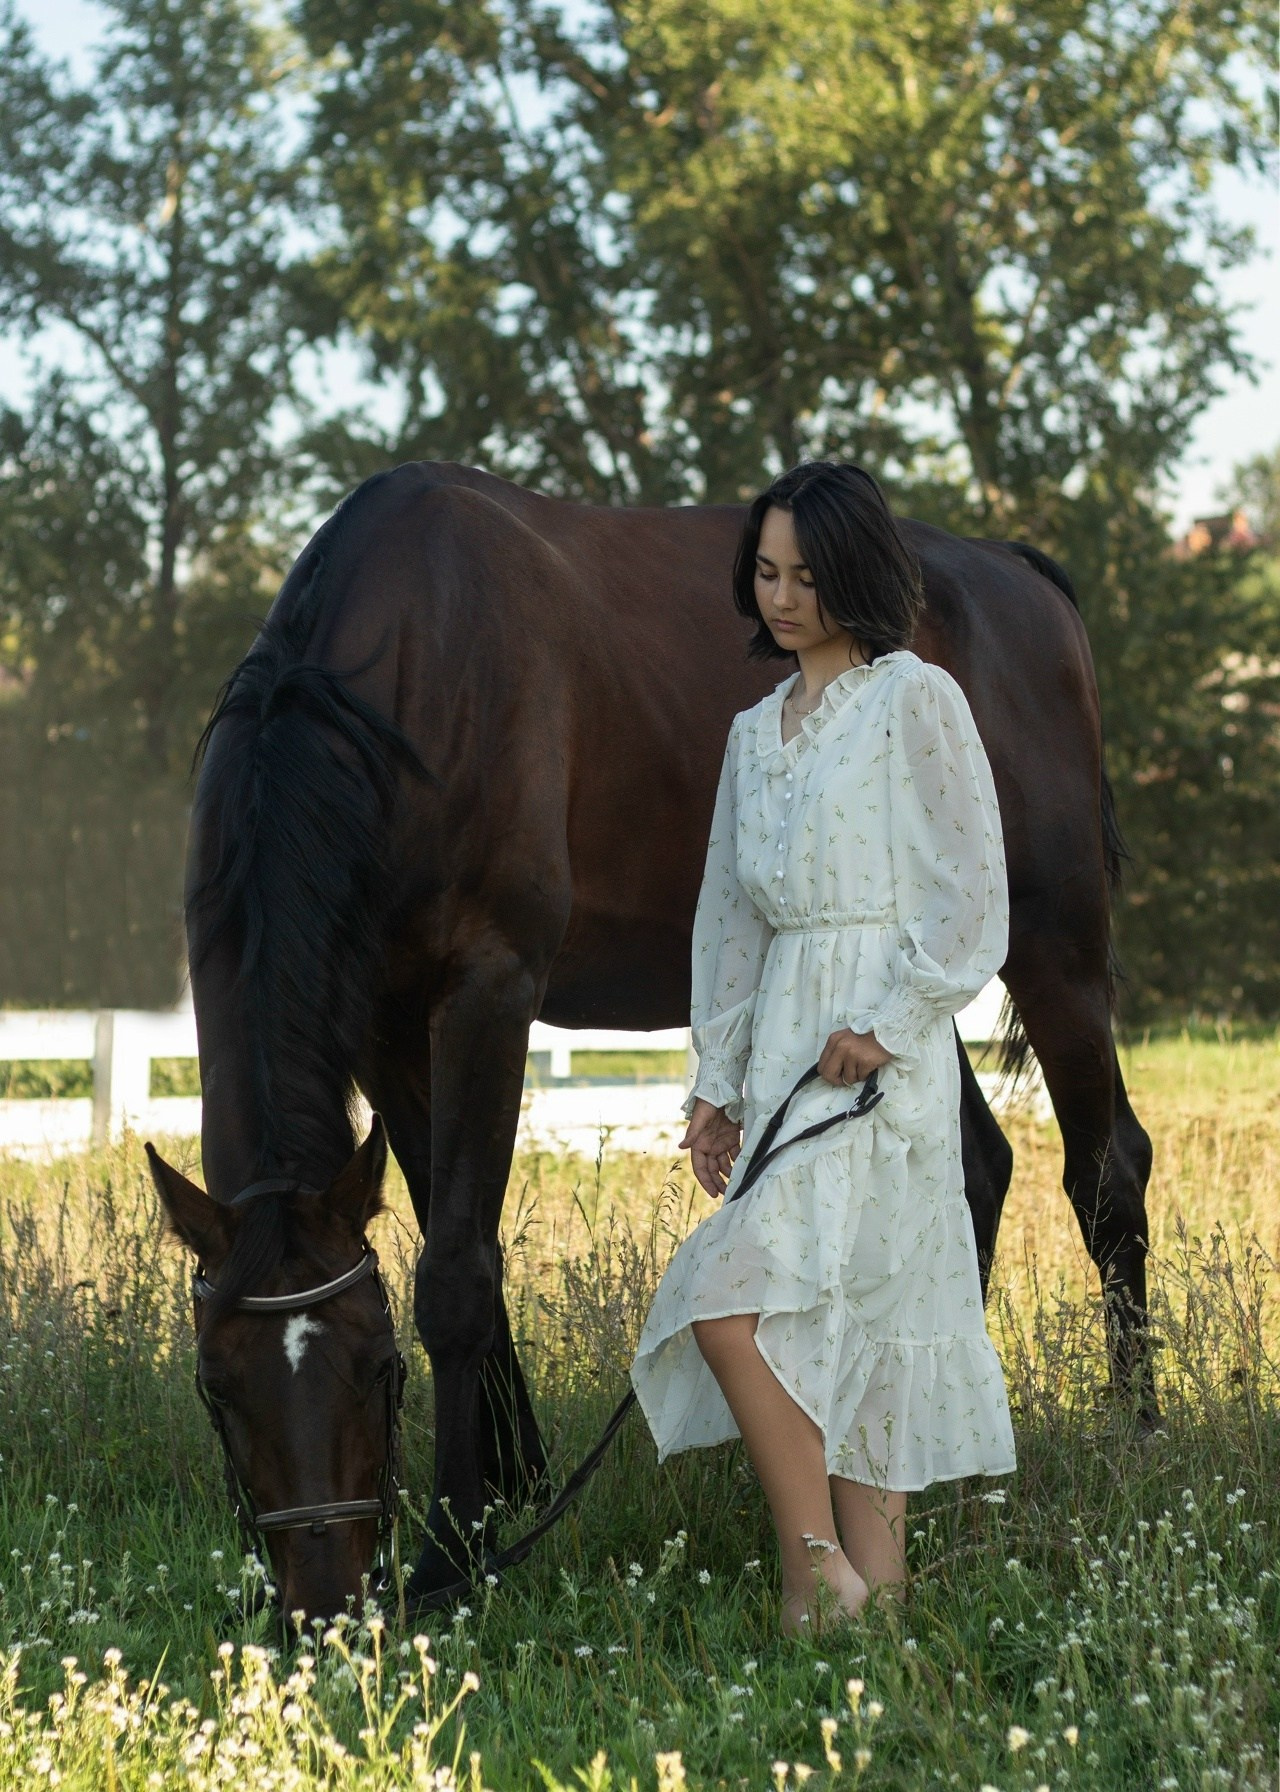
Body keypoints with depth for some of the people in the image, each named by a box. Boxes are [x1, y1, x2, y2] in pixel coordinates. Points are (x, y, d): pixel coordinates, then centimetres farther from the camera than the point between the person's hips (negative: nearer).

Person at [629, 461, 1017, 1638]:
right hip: (783, 1052, 8)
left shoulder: (917, 701, -4)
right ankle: (878, 1591, 7)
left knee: (731, 1296, -19)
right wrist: (718, 1080, 13)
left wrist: (886, 1027, -15)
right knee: (839, 1332, 5)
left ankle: (819, 1574, -12)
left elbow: (972, 897, -8)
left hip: (880, 1054, -7)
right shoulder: (757, 731, 18)